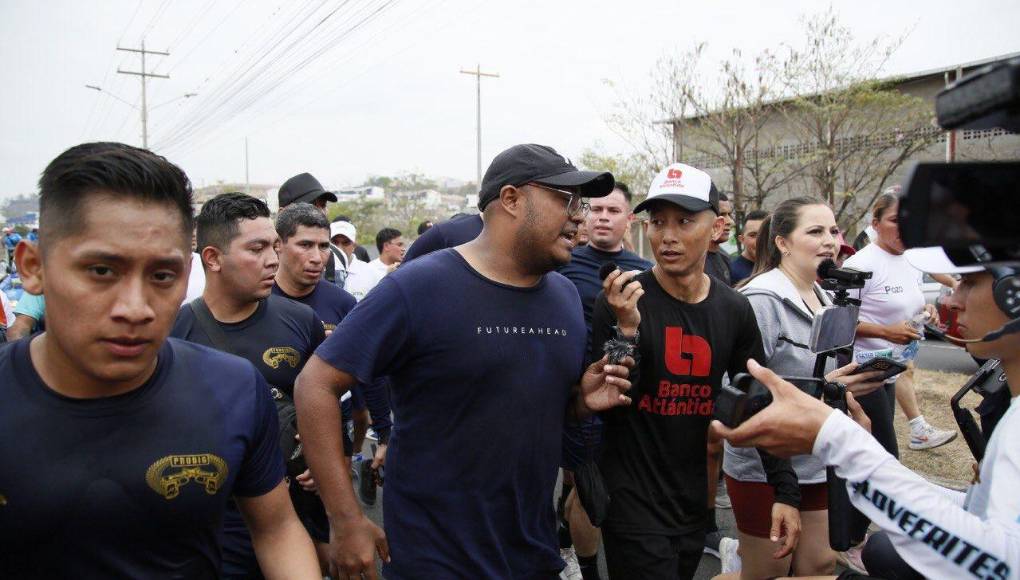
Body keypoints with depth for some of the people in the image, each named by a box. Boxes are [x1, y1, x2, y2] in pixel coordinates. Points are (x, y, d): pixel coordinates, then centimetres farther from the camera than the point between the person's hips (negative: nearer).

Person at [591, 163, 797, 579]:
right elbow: (606, 408, -16)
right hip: (633, 502, -5)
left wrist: (785, 489, 5)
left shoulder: (734, 310, -1)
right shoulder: (621, 303, -14)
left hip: (693, 499, 5)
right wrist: (626, 330, -28)